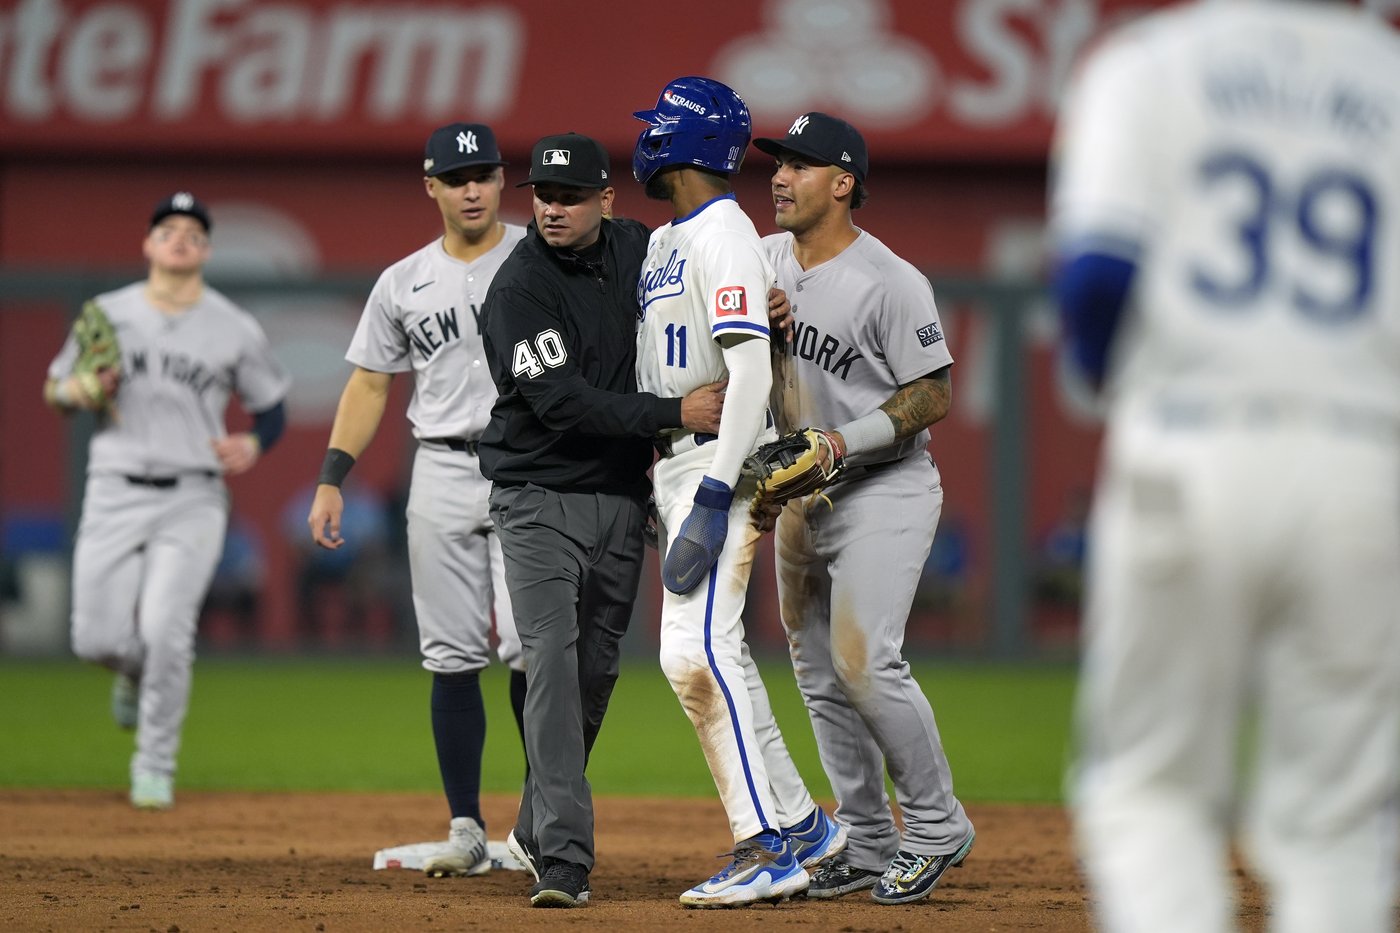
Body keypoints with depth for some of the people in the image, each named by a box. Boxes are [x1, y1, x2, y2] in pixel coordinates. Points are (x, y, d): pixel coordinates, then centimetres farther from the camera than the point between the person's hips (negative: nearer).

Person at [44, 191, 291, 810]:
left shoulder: (236, 330, 2)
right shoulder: (108, 314, 5)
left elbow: (272, 407, 11)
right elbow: (54, 390, 13)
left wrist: (253, 445, -10)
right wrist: (82, 391, -11)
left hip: (192, 501, -2)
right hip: (116, 496, 2)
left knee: (164, 630, -18)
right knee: (97, 638, -4)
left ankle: (155, 769, 0)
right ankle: (135, 672, 35)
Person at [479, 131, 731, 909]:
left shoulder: (637, 248, 3)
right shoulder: (521, 285, -16)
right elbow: (560, 401, -23)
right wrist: (674, 413, -27)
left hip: (622, 498, 6)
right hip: (541, 500, -6)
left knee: (596, 670, 12)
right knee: (553, 662, -16)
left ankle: (537, 827, 30)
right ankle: (563, 860, -22)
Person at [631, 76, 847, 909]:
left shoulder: (726, 238, -13)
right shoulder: (665, 243, 18)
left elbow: (752, 371, -22)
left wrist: (713, 497, -27)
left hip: (722, 463, -10)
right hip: (674, 465, 10)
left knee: (699, 649, -18)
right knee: (702, 657, 9)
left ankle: (768, 851, -17)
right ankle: (802, 825, 15)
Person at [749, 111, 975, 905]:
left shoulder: (890, 283, -16)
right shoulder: (762, 262, 5)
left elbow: (933, 398, -15)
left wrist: (841, 444, -23)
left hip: (885, 492, -7)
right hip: (800, 498, 7)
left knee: (864, 658, -18)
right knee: (820, 676, 8)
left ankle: (936, 824, -3)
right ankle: (868, 845, 17)